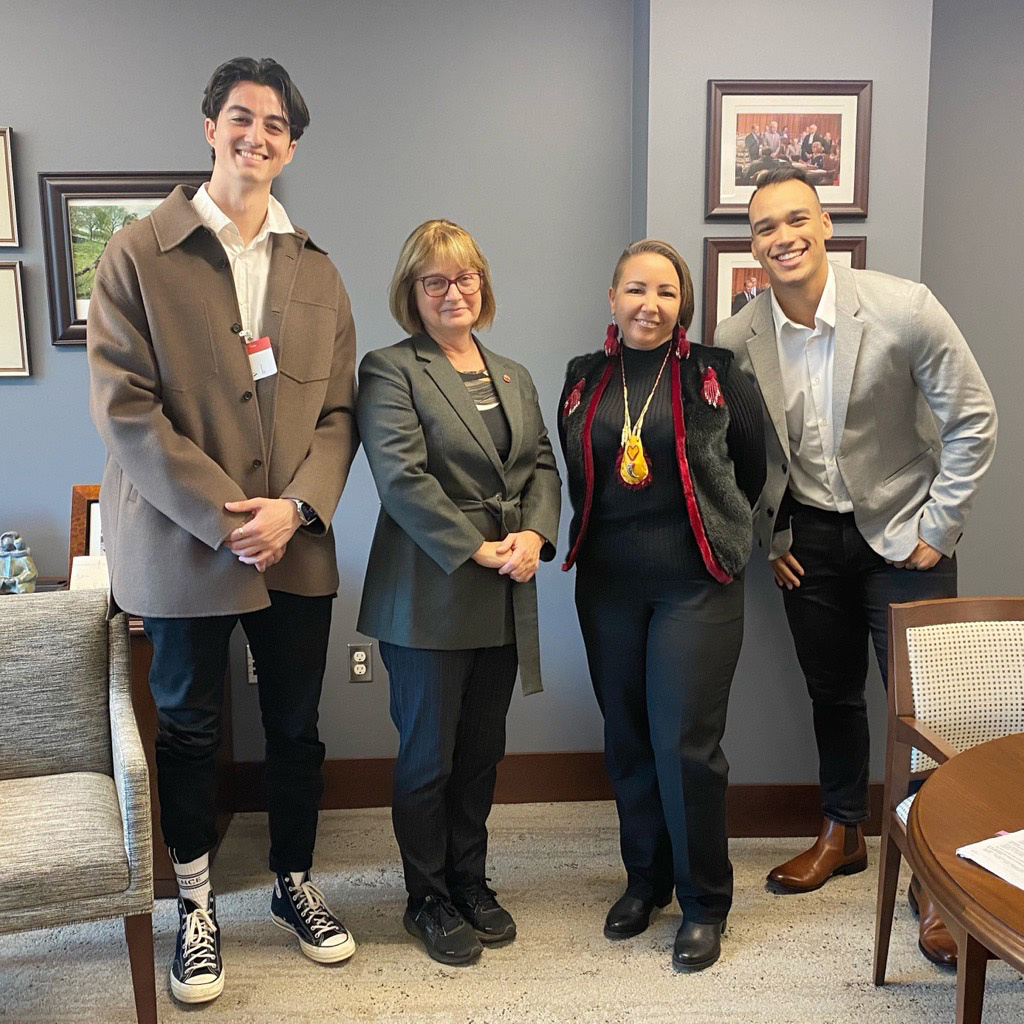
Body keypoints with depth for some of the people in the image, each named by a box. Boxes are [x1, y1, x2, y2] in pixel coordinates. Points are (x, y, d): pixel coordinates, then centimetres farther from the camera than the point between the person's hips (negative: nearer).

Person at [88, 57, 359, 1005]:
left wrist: (295, 509, -11)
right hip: (183, 545, -3)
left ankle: (295, 885, 36)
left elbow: (338, 409, 5)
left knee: (297, 730, 14)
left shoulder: (316, 270, 9)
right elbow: (125, 408, -11)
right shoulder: (139, 254, -3)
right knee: (190, 732, 11)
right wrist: (224, 517, -16)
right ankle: (196, 907, 32)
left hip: (297, 547, 3)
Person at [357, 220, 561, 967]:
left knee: (484, 751, 15)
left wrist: (534, 534, -9)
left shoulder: (514, 376, 16)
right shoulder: (390, 370, -5)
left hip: (504, 599, 6)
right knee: (429, 757, 7)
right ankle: (429, 901, 26)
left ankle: (471, 882, 34)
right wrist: (477, 549, -17)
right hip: (429, 597, -5)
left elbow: (542, 466, 10)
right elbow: (401, 477, -16)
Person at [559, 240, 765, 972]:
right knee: (627, 739, 12)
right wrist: (611, 534, 11)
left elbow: (754, 463, 8)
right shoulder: (584, 379, 6)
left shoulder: (715, 374, -3)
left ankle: (705, 901, 17)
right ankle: (645, 878, 32)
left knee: (685, 742, -4)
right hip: (607, 583, 4)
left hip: (695, 583, -3)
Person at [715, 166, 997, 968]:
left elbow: (972, 421, -10)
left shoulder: (903, 308, -17)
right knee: (832, 692, 16)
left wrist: (937, 529, -10)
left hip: (901, 533, -3)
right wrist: (768, 539, 4)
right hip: (809, 536, 3)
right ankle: (842, 836, 37)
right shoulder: (738, 339, -8)